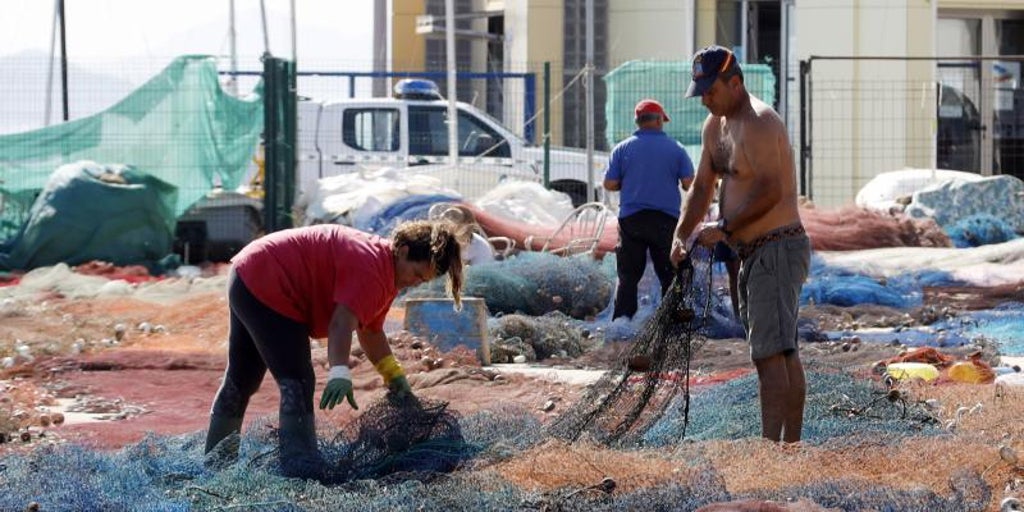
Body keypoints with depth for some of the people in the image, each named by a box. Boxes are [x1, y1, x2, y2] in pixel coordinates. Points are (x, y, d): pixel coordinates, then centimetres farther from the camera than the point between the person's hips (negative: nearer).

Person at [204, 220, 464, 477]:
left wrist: (394, 375, 6)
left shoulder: (384, 272, 7)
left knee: (241, 381, 21)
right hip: (266, 289, -11)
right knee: (298, 382, -17)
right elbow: (342, 322, -38)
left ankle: (216, 461, 33)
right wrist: (340, 373, -48)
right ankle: (301, 469, -23)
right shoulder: (370, 267, -26)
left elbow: (370, 330, 14)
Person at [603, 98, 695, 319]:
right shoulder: (675, 148, 0)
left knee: (628, 276, 4)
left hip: (631, 218, 1)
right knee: (670, 276, 6)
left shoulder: (623, 148, 1)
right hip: (666, 219, -1)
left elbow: (609, 184, -1)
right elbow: (689, 183, -2)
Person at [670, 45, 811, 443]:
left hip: (778, 249, -10)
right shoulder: (715, 125, 15)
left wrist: (724, 228, -18)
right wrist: (681, 236, 5)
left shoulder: (758, 123, -15)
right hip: (753, 253, 10)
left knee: (769, 351, -15)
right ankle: (792, 446, 13)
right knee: (784, 352, 10)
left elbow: (770, 191, -23)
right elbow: (702, 188, 18)